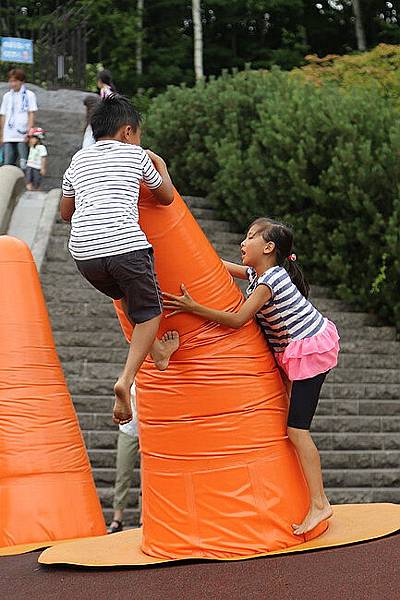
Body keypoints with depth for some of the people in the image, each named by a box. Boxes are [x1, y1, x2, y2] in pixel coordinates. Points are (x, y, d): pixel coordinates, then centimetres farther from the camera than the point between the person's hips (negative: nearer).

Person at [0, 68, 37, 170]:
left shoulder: (29, 95, 4)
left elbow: (31, 114, -1)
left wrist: (29, 132, -11)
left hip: (23, 136, -4)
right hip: (8, 137, 4)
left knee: (24, 165, -8)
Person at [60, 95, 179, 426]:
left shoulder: (79, 159, 22)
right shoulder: (135, 154, 12)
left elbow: (66, 212, 32)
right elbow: (166, 197, 25)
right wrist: (160, 163, 40)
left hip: (83, 252, 5)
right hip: (124, 246, -5)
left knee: (128, 295, 31)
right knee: (149, 311, 10)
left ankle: (157, 352, 40)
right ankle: (126, 379, -6)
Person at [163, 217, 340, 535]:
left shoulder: (269, 281, -20)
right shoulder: (257, 273, 8)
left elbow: (237, 320, -23)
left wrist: (194, 308, -25)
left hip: (310, 350, -11)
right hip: (294, 351, 11)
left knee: (296, 429, -12)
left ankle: (319, 504, -9)